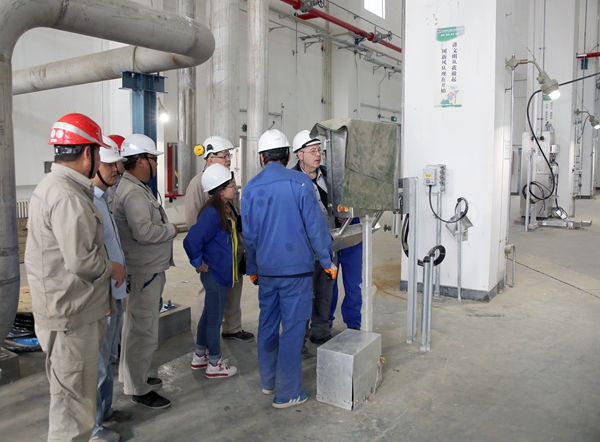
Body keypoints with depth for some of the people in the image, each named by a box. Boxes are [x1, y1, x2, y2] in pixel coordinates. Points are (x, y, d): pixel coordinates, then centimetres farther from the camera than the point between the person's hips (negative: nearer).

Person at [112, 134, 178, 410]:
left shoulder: (137, 188, 14)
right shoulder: (133, 193, -20)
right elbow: (144, 231, -28)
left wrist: (163, 224, 0)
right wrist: (171, 229, -13)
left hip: (148, 270, 11)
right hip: (144, 272, -11)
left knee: (136, 326, 21)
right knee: (144, 330, -1)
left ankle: (131, 375, 37)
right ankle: (138, 389, 11)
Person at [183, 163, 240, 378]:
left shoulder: (226, 210, 5)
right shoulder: (212, 214, -24)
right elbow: (191, 241, -30)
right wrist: (199, 264, -17)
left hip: (221, 273, 9)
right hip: (215, 274, -9)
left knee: (209, 315, 20)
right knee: (215, 318, 4)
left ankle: (200, 356, 36)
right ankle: (214, 364, 20)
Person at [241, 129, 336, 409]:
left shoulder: (251, 188, 2)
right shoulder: (300, 182, -10)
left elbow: (248, 233, 8)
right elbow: (315, 225, -9)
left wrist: (252, 268, 19)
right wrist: (327, 261, 1)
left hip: (265, 269, 5)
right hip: (296, 268, -4)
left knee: (267, 324, 17)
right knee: (292, 328, 2)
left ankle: (268, 381, 31)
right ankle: (287, 392, 10)